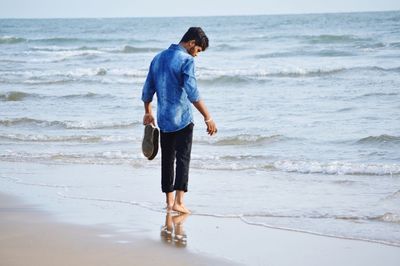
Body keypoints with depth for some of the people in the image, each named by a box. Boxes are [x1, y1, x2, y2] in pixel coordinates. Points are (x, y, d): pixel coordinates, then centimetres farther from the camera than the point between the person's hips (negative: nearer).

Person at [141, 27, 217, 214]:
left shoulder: (158, 58, 10)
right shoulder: (186, 60, -12)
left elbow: (147, 90, 17)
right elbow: (192, 93, -21)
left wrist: (148, 112, 29)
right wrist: (208, 117, -20)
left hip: (163, 120, 6)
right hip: (182, 120, -6)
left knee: (167, 160, 12)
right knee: (183, 159, -2)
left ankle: (169, 201, 15)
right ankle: (178, 202, -9)